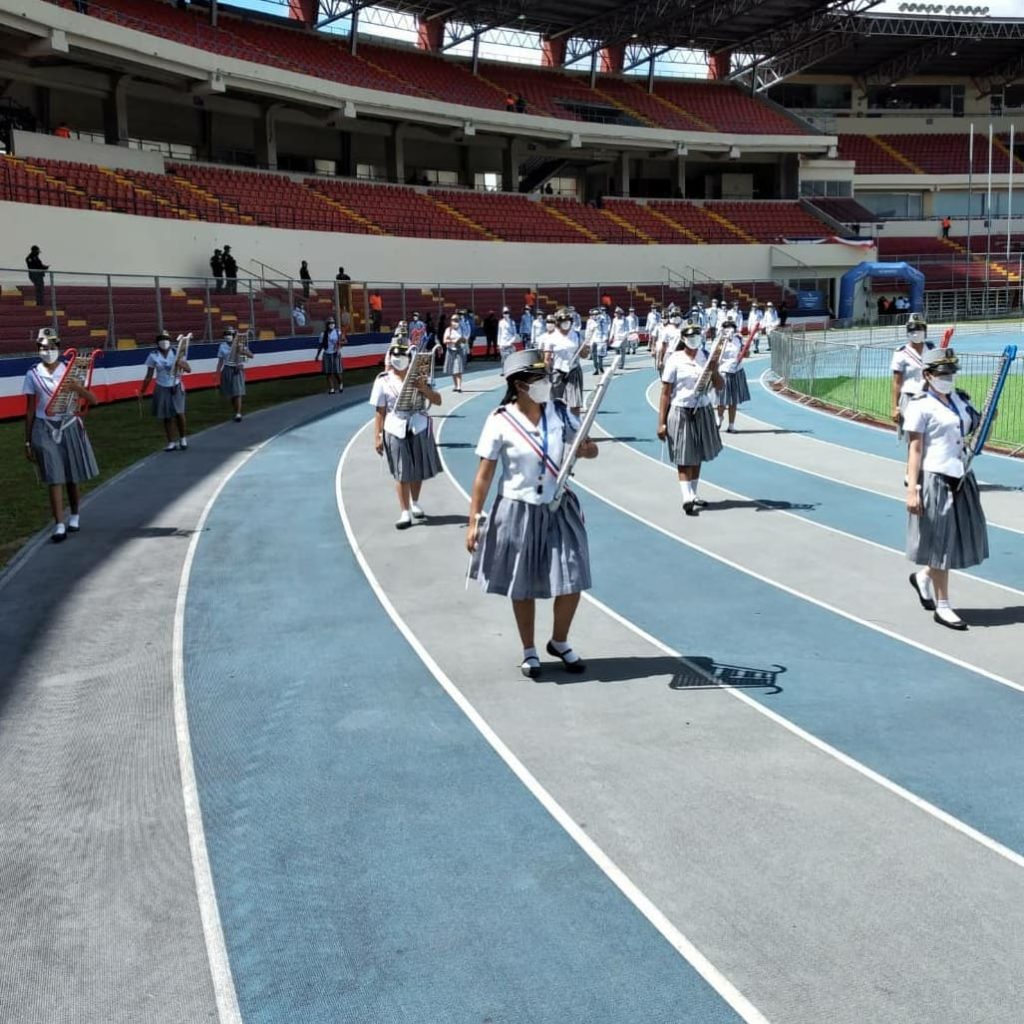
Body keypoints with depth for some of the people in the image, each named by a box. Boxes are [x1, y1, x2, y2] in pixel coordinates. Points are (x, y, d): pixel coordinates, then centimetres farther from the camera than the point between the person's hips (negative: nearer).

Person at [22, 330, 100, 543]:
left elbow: (93, 400, -5)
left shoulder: (69, 371, 1)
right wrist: (28, 441, 4)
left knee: (72, 476, 10)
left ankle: (74, 517, 29)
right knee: (54, 479, -4)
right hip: (45, 430, -1)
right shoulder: (33, 375, 1)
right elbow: (30, 410, 5)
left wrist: (77, 388, -24)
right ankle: (59, 526, -5)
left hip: (70, 427, 1)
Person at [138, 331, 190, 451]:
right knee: (166, 417, 2)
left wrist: (182, 364, -23)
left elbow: (189, 369, -2)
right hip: (162, 389, 0)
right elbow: (149, 376, 2)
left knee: (179, 413, -12)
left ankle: (182, 439, 9)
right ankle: (172, 443, 12)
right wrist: (142, 391, 2)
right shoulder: (153, 356, -4)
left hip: (176, 387, 0)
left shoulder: (176, 353, -4)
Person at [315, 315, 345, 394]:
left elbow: (345, 341, 5)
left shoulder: (338, 332, 0)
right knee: (328, 373, 1)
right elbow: (321, 345, 10)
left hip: (335, 354, -2)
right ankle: (331, 389, 9)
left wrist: (341, 343, -14)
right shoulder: (323, 334, 4)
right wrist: (318, 355, 9)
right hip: (326, 354, 2)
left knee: (336, 372, -4)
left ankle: (340, 384, 26)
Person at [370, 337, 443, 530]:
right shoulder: (383, 381, -3)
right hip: (396, 431, -2)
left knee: (418, 471, 12)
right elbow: (379, 412, -1)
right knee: (402, 474, 0)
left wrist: (425, 389, -16)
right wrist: (377, 437, -5)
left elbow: (437, 401, 2)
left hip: (419, 429, 2)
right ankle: (405, 513, 7)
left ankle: (415, 504, 34)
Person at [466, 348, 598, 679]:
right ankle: (529, 651, 31)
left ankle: (559, 643, 30)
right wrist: (474, 520, -11)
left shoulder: (559, 412, -2)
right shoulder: (501, 422, -13)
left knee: (571, 583, 3)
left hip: (558, 510, 3)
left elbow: (589, 447, 8)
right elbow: (484, 475, -9)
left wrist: (587, 449, -17)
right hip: (518, 512, -3)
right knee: (523, 588, 10)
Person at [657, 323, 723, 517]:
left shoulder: (707, 358, 4)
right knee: (684, 458, -6)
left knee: (697, 457, 12)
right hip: (681, 413, -5)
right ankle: (687, 498, -12)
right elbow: (665, 393, -9)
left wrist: (714, 372, -15)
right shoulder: (675, 360, -9)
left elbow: (720, 387, 6)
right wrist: (661, 422, -12)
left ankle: (693, 495, 24)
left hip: (703, 412, 5)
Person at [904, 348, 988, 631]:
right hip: (935, 480, -7)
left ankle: (923, 576, 36)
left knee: (962, 537, 13)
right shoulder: (920, 406, -10)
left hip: (961, 479, 7)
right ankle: (942, 606, 13)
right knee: (940, 541, 2)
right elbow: (914, 449, -13)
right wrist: (912, 489, -18)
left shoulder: (961, 400, 11)